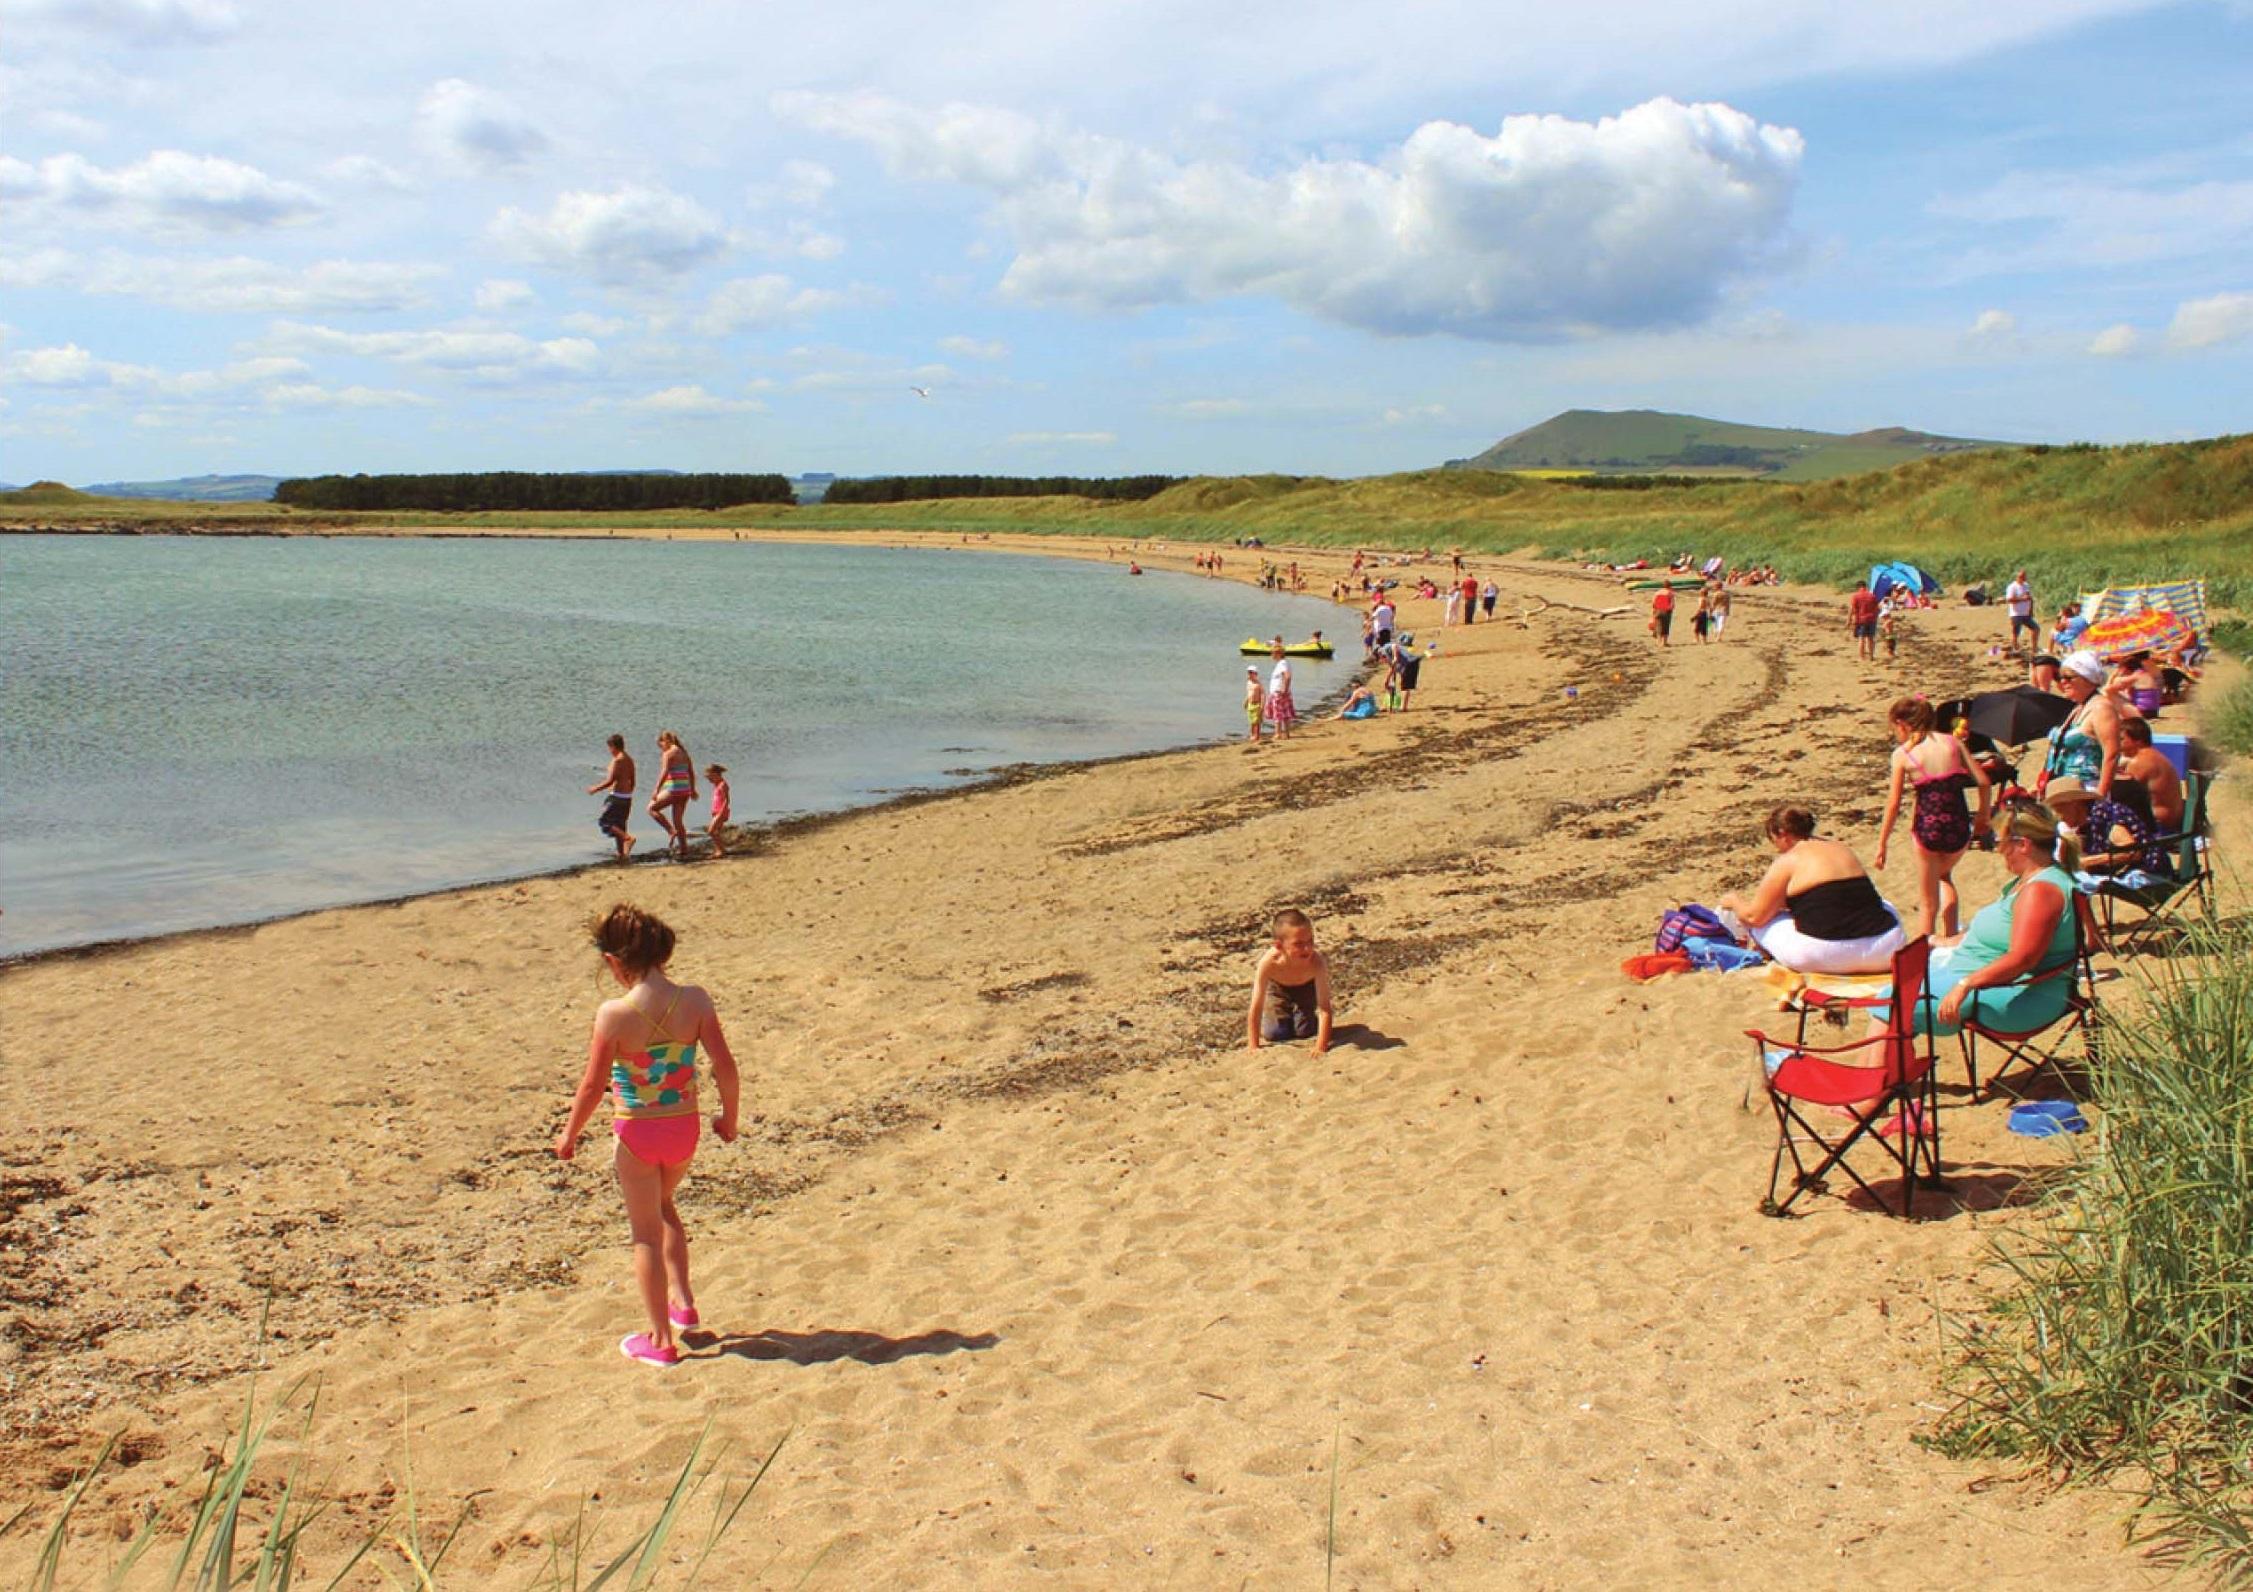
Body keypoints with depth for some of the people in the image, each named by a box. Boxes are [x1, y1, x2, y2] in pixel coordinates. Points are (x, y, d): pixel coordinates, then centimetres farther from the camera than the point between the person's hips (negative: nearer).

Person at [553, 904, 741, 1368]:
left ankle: (660, 1340, 21)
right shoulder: (695, 1001, -12)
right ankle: (682, 1299, 31)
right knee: (663, 1206, 32)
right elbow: (725, 1065, -9)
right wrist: (729, 1117, 8)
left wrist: (569, 1134, 2)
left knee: (646, 1233, 13)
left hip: (637, 1132, -4)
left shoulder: (614, 1013, -21)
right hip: (684, 1126, 4)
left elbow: (593, 1085, -15)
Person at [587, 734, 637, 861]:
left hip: (617, 796, -8)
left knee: (605, 822, -4)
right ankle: (621, 854, 13)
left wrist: (595, 789, -6)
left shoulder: (617, 760, -15)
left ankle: (627, 838, -21)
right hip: (627, 797, 8)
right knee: (619, 826, 14)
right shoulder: (629, 760, 11)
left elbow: (610, 781, -19)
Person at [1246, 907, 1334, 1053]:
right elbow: (1256, 1008, -36)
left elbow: (1325, 1009, -41)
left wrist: (1321, 1048, -46)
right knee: (1274, 1034, -4)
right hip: (1277, 986, 0)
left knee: (1305, 1032, -1)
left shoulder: (1316, 962, -44)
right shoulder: (1269, 962, -44)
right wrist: (1254, 1048, -36)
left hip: (1306, 985, 0)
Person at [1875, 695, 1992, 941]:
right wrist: (1983, 816, 18)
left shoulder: (1902, 753, -2)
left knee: (1928, 903, 12)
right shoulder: (1951, 741, 6)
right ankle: (1951, 937, 26)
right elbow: (1984, 782, 3)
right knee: (1944, 874, 33)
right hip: (1959, 828, 3)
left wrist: (1882, 844, 5)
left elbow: (1893, 804, -3)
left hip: (1928, 828, -3)